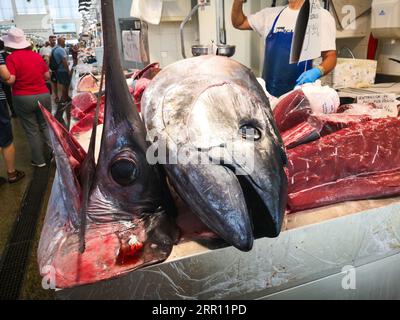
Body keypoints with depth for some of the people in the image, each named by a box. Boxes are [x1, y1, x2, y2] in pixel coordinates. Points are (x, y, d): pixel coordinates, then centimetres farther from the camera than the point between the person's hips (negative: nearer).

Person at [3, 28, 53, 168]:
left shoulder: (11, 58, -8)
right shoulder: (37, 55, 3)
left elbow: (10, 80, -16)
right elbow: (47, 76, 8)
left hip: (23, 98, -3)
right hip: (43, 95, 3)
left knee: (32, 130, 9)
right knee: (45, 126, 17)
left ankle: (39, 160, 18)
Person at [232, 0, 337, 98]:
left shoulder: (321, 15, 1)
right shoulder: (272, 14, 14)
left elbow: (331, 56, -3)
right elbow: (239, 23, 21)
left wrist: (318, 71, -24)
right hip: (268, 92, 4)